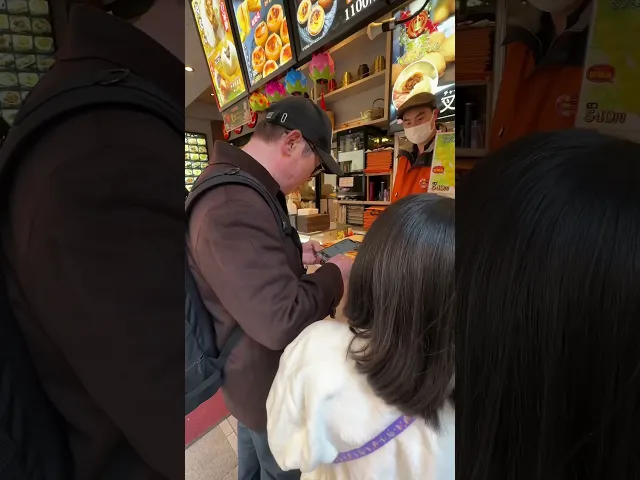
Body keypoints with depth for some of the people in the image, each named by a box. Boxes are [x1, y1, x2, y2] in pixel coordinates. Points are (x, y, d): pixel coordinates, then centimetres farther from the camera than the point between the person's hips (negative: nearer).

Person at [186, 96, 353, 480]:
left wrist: (295, 255, 1)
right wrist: (335, 275, -21)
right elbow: (282, 322, -37)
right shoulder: (233, 206, -36)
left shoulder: (233, 186, 1)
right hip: (268, 380, -9)